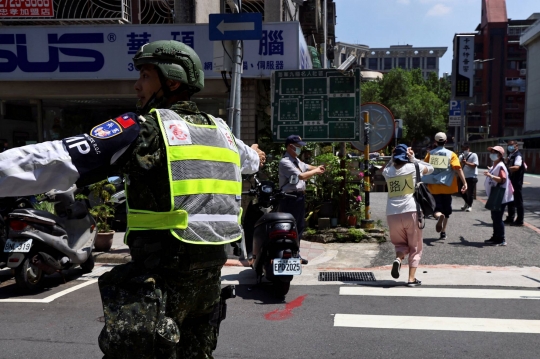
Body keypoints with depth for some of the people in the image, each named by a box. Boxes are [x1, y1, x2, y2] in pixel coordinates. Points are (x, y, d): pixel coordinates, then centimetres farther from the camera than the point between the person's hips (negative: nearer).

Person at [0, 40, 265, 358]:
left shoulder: (143, 128, -10)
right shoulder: (220, 130, 11)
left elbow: (55, 162, -19)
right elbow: (247, 158, 35)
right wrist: (254, 158, 57)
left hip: (162, 276, -7)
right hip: (212, 273, 7)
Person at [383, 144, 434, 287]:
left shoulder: (388, 172, 11)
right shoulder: (413, 167, 4)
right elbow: (430, 168, 24)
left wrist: (392, 158, 24)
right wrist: (413, 159, 20)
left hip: (392, 215, 2)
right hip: (411, 212, -2)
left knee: (400, 243, 20)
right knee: (415, 247, 11)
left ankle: (398, 259, -11)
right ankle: (412, 279, 3)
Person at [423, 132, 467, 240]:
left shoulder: (430, 154, 1)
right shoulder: (451, 154, -2)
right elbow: (458, 169, -12)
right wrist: (464, 183, -14)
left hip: (434, 187, 0)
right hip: (447, 186, 0)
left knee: (438, 207, 4)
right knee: (446, 209, 16)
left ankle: (439, 216, -31)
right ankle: (443, 232, 20)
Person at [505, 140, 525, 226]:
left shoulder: (518, 155, -15)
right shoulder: (510, 155, 14)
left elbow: (516, 167, -31)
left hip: (517, 182, -10)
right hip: (511, 181, 10)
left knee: (518, 201, -2)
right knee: (510, 200, 17)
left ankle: (519, 221, 5)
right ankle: (510, 218, 29)